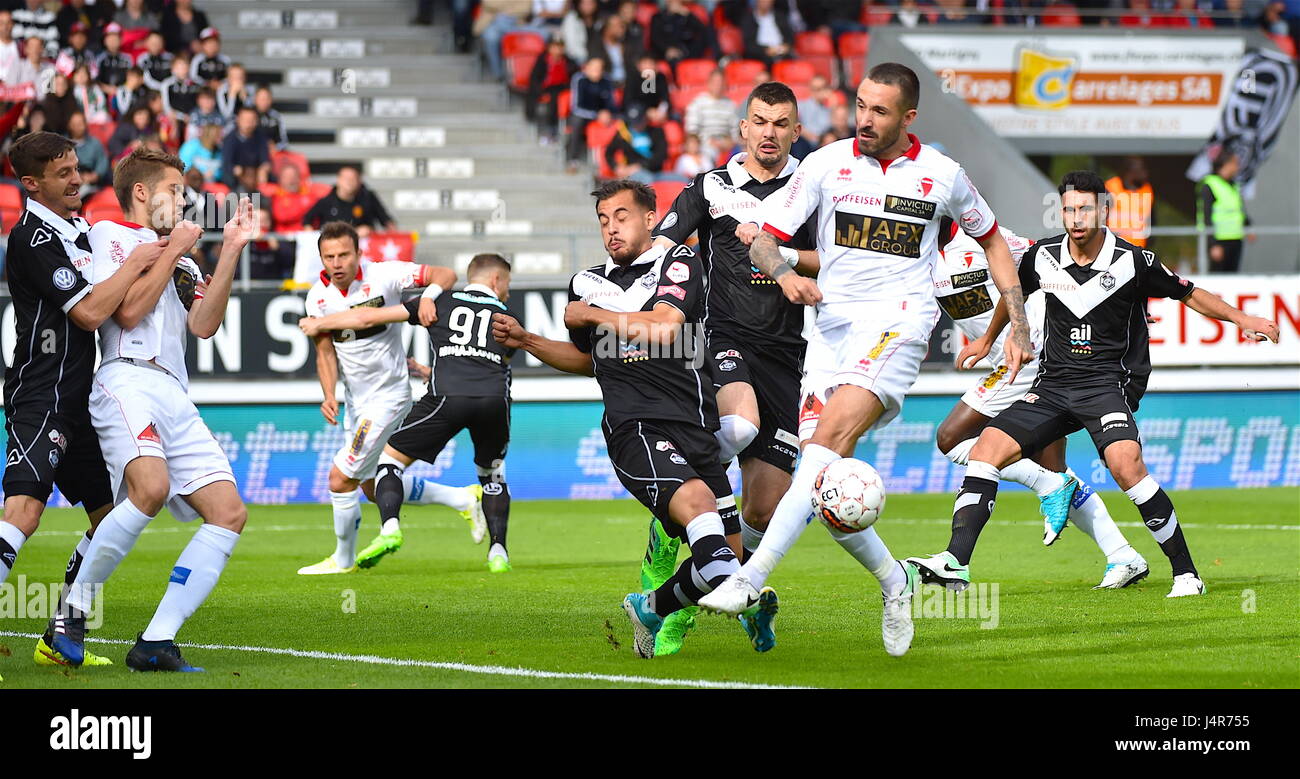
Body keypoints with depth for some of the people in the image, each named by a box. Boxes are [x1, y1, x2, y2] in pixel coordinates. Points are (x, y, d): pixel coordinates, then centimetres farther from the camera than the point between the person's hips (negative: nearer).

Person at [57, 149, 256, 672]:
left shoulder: (183, 264, 31)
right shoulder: (109, 234, 10)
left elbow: (203, 325, 12)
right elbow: (127, 311, -4)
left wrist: (231, 251, 9)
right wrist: (172, 252, 3)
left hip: (175, 395, 8)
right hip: (127, 379, -8)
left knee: (230, 513, -7)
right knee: (152, 487, -33)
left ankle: (156, 642, -12)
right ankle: (73, 610, -19)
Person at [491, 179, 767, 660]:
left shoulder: (679, 264, 7)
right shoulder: (590, 283, 21)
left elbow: (663, 328, -11)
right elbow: (587, 359, 36)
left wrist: (591, 316, 0)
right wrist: (526, 341, 24)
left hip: (694, 426, 0)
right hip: (634, 430, 0)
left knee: (730, 551, -1)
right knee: (696, 499, -31)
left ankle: (652, 607, 24)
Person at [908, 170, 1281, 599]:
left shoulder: (1133, 261, -8)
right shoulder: (1042, 257, 3)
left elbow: (1188, 294, 6)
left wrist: (1241, 319, -5)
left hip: (1110, 383, -5)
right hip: (1053, 385, 5)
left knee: (1125, 463, -30)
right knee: (987, 448, -13)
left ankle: (1185, 572, -18)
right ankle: (956, 564, -15)